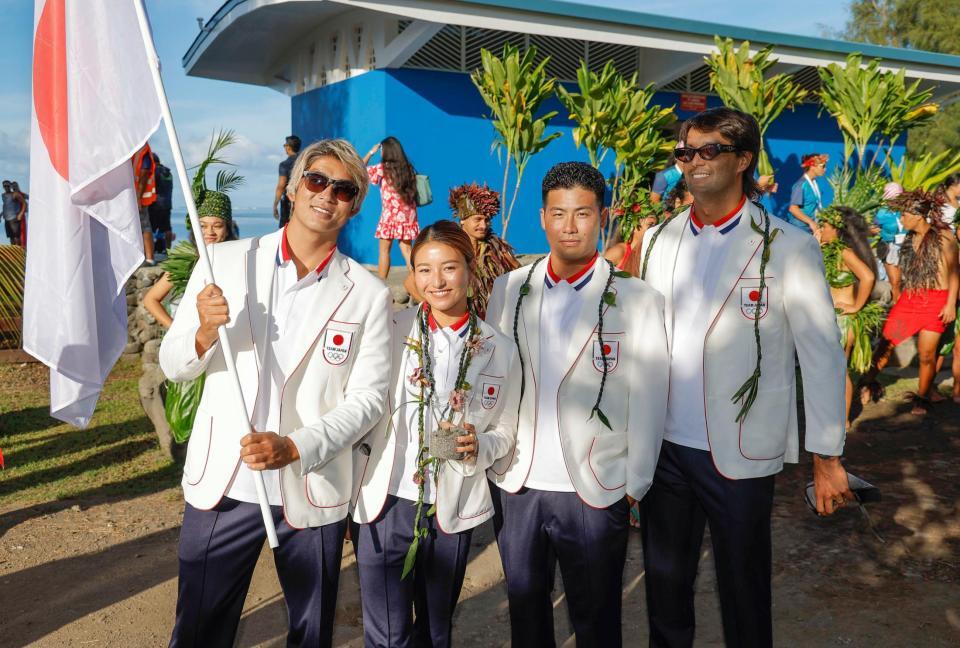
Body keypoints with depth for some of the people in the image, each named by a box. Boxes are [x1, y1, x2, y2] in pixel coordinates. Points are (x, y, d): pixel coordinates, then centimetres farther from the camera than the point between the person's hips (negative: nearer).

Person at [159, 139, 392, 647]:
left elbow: (367, 397, -6)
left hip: (313, 495, 0)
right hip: (221, 487, 1)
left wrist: (295, 448, -19)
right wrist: (207, 333, -19)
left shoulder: (369, 296, -4)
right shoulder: (226, 261, -1)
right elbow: (173, 365, 3)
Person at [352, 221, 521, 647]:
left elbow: (505, 432, 7)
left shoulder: (500, 350, 0)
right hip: (385, 505, -2)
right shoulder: (390, 333, -5)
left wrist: (478, 447, -15)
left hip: (453, 512, 2)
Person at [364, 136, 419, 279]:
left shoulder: (382, 168, -6)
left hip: (390, 215, -4)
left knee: (384, 250, 4)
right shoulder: (408, 168, 6)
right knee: (406, 249, 7)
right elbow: (414, 193, 9)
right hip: (407, 215, 4)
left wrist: (371, 152, 12)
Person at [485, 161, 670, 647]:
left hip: (596, 493, -3)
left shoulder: (637, 300, -8)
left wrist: (634, 487, -5)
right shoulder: (509, 288, 1)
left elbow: (648, 403, -6)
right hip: (515, 486, 3)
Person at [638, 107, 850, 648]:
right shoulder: (659, 240, 3)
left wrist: (827, 458, -7)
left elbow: (823, 357, -8)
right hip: (664, 445, 4)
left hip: (741, 454, -3)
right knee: (665, 583, 19)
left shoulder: (788, 246, -9)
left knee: (744, 590, 14)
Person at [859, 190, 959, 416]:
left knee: (926, 354, -1)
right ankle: (868, 382, 16)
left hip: (936, 300, -5)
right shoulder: (910, 237, 10)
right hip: (909, 298, 5)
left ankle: (922, 398, 15)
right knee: (886, 343, 1)